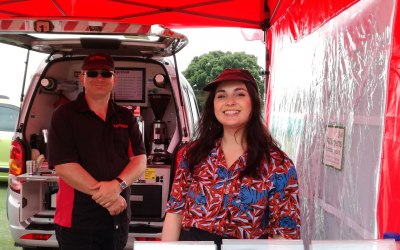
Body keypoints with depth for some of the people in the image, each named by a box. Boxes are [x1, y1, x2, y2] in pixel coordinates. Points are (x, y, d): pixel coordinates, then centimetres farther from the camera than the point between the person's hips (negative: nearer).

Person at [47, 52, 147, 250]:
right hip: (77, 221, -4)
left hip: (119, 219, 5)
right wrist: (103, 195, -16)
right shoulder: (65, 115, -4)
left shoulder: (126, 117, 10)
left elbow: (140, 160, 1)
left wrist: (117, 185, -19)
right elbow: (64, 166, -13)